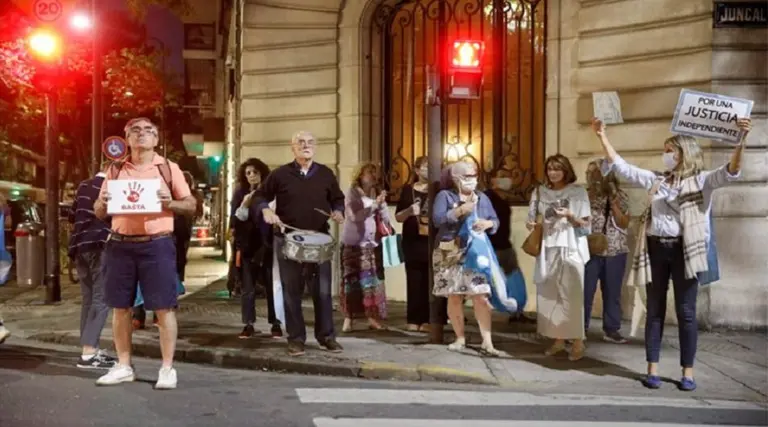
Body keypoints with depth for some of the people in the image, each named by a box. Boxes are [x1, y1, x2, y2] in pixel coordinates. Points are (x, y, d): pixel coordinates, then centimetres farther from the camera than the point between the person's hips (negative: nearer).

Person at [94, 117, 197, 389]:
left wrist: (170, 202, -13)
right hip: (120, 245, 3)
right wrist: (103, 202, -7)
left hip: (157, 245, -3)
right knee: (120, 307, 8)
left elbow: (191, 205, 6)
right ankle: (123, 366, 21)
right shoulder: (115, 170, 12)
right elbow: (99, 213, 16)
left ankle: (167, 368, 6)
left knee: (164, 307, -3)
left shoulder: (168, 168, 5)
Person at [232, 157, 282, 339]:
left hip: (268, 245, -1)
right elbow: (235, 221, -1)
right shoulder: (240, 193, 4)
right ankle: (248, 325, 8)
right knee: (248, 288, 3)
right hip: (248, 246, 1)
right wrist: (244, 205, -16)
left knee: (272, 286, 2)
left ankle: (275, 324, 8)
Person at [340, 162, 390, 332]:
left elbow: (385, 217, 5)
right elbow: (355, 215, -18)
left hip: (372, 243, 4)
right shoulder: (352, 192, -3)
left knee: (373, 279, 0)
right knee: (352, 279, -1)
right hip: (353, 243, -4)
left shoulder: (378, 192, 10)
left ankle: (372, 318, 5)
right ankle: (348, 319, 3)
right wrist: (375, 203, -20)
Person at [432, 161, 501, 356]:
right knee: (454, 296, 3)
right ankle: (460, 338, 18)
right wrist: (460, 210, -20)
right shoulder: (445, 195, 2)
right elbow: (437, 219, -12)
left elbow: (495, 221, 11)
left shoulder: (482, 197, 13)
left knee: (481, 296, -8)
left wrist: (488, 223, -11)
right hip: (451, 254, -2)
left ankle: (487, 342, -7)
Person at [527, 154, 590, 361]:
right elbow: (533, 218, 16)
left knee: (572, 295, -8)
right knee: (549, 295, 2)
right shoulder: (540, 192, 10)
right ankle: (558, 339, 12)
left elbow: (586, 224, 1)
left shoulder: (578, 191, 1)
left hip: (570, 249, -4)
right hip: (547, 249, 4)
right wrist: (531, 224, -6)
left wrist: (569, 216, -17)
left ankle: (578, 342, -3)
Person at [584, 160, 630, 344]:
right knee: (585, 290, -1)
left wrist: (613, 203, -11)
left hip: (615, 251, 1)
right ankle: (580, 328, 9)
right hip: (590, 250, -1)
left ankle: (611, 329, 17)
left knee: (612, 291, 8)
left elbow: (624, 224, -3)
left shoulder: (620, 197, 4)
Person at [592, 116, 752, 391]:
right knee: (655, 310, 8)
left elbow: (730, 173, -16)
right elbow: (621, 166, 13)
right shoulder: (655, 180, 12)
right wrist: (602, 136, 9)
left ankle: (688, 372, 13)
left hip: (683, 250, -4)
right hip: (655, 249, 4)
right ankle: (652, 370, 15)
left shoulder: (700, 181, 0)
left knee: (686, 312, 3)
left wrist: (741, 140, -31)